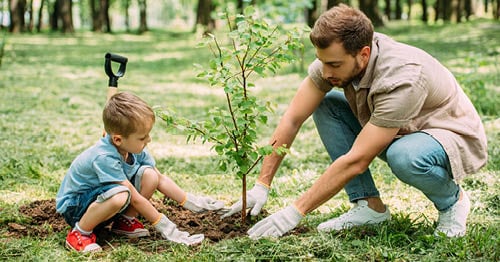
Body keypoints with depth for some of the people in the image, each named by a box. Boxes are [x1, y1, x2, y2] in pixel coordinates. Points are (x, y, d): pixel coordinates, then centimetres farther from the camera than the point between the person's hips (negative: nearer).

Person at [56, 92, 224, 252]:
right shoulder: (104, 158, -33)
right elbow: (135, 198, -28)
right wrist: (164, 226, -23)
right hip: (73, 206, -8)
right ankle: (80, 233, -17)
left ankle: (125, 221, 3)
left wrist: (192, 203, -2)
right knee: (120, 195, -39)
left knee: (149, 174, -13)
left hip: (103, 199, 8)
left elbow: (160, 179, 2)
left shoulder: (134, 148, -10)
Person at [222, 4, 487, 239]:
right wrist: (262, 185, -15)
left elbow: (356, 161, -35)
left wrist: (295, 212, -32)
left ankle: (451, 200, -5)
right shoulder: (335, 57, -17)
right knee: (325, 105, -10)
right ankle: (370, 205, -5)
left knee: (404, 156, -40)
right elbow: (292, 119, -11)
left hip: (456, 138, -7)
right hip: (399, 133, 7)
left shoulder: (401, 79, -36)